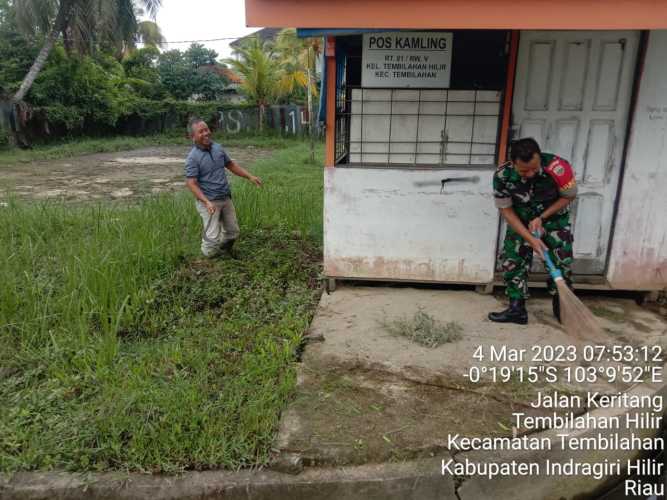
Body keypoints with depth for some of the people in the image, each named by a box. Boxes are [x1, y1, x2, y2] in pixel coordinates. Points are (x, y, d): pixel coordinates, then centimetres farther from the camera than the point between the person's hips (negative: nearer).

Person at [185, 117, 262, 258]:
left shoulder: (217, 148, 4)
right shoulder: (193, 157, -15)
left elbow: (231, 165, 17)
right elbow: (191, 183, -19)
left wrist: (250, 176, 10)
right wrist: (207, 202, -30)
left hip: (226, 198, 6)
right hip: (209, 202, -6)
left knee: (233, 232, 15)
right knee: (213, 237, -6)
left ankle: (226, 248, 44)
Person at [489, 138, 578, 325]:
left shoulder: (558, 167, -32)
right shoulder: (502, 176, -29)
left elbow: (569, 196, -12)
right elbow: (506, 210, -16)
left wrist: (541, 218, -21)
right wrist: (530, 238, -23)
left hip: (554, 218, -1)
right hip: (521, 222, 1)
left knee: (562, 263, -2)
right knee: (512, 262, -3)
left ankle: (562, 308, 19)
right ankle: (517, 309, 8)